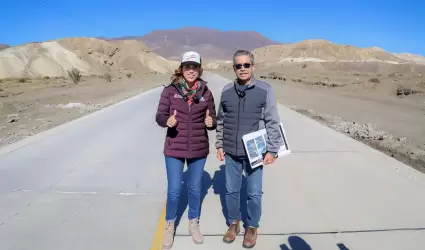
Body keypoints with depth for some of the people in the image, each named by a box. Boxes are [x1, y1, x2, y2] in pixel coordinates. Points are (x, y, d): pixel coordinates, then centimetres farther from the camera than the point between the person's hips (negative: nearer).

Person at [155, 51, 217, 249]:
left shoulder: (206, 92, -1)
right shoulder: (170, 90, -6)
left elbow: (213, 119, 4)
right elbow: (160, 116, -3)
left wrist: (210, 122, -19)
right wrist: (167, 121, -25)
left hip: (198, 149, 2)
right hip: (174, 148, -1)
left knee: (195, 188, 16)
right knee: (174, 190, 6)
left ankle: (194, 224, 39)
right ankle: (170, 226, 32)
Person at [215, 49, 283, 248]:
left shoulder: (264, 90, -8)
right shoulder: (227, 90, 2)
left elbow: (273, 123, -6)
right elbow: (221, 121, 9)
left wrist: (272, 150, -8)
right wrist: (219, 145, 8)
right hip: (231, 153, 3)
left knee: (254, 193, 11)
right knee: (231, 191, 15)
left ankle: (252, 227, 33)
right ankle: (233, 223, 37)